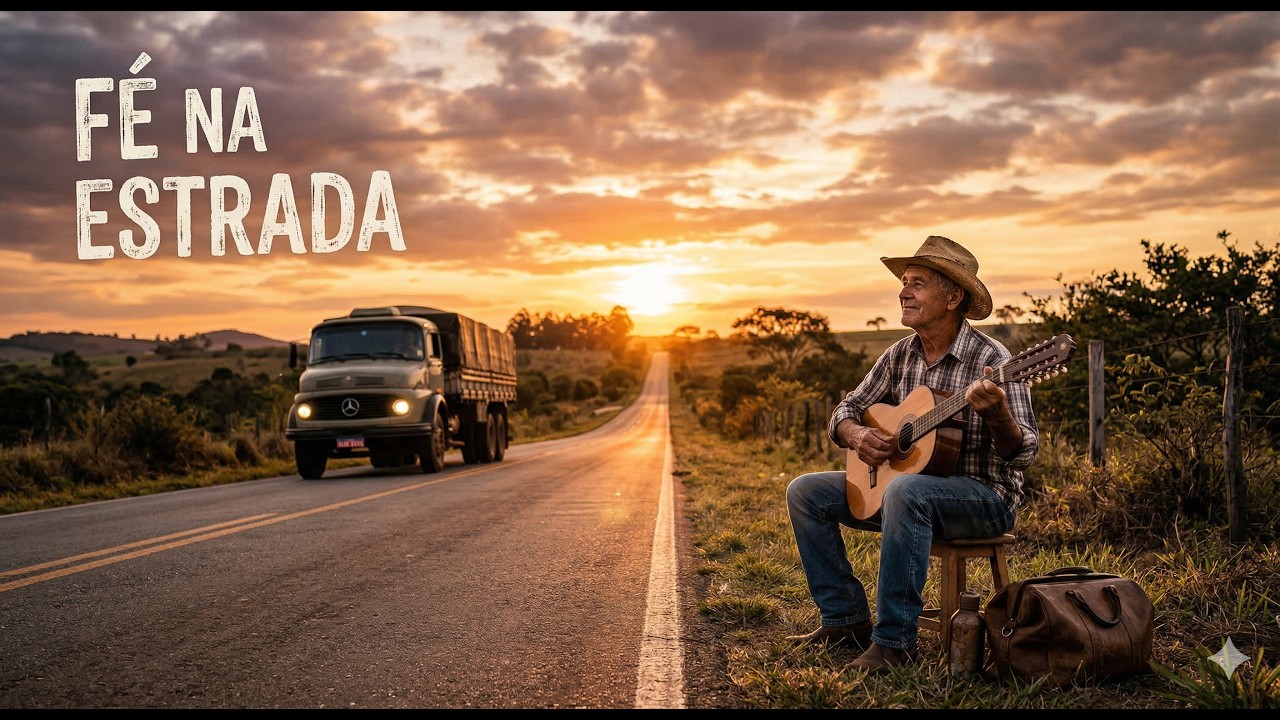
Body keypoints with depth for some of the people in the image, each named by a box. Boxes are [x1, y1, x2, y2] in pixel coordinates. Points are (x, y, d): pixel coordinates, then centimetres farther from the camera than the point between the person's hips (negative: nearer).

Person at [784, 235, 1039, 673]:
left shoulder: (990, 360, -15)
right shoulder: (900, 356, 4)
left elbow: (1022, 453, -20)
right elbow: (844, 411, 12)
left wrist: (996, 415, -40)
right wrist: (856, 435, -11)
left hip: (985, 495, -7)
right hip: (904, 479, 7)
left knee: (905, 490, -39)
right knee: (805, 492, -2)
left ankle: (894, 641, -28)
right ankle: (847, 620, 0)